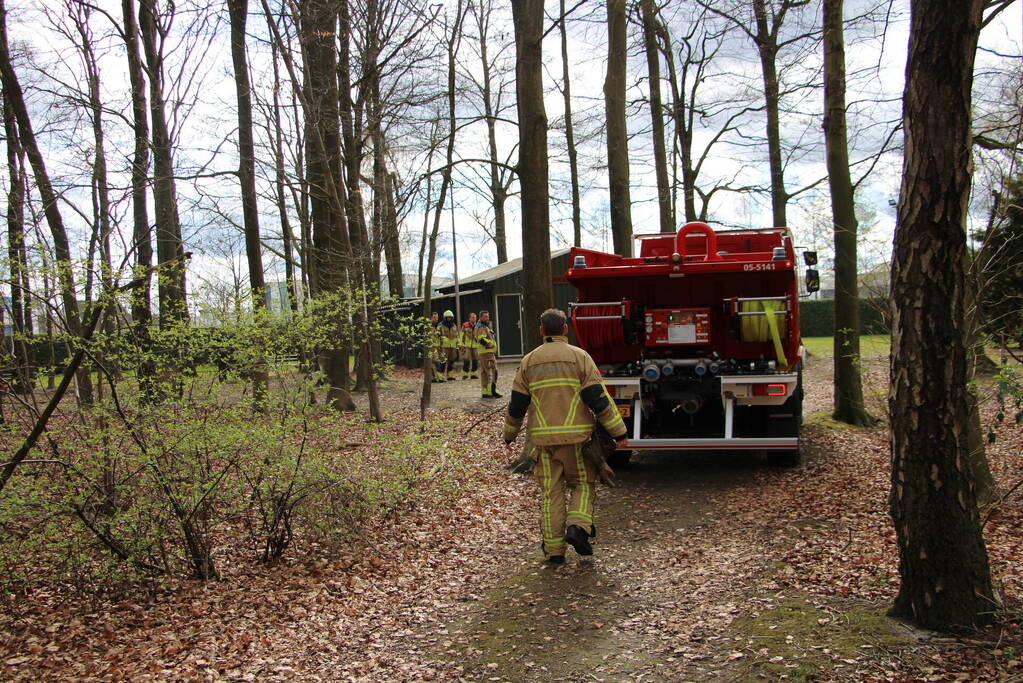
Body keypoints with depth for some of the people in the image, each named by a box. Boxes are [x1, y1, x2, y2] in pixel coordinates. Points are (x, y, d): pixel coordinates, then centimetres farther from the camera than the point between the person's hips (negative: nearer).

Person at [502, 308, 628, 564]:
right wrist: (618, 432, -2)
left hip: (543, 438, 2)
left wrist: (509, 435, 22)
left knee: (551, 491, 9)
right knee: (582, 484, 14)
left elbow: (517, 403, 8)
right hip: (575, 437, -2)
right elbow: (598, 398, -7)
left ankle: (554, 550, 10)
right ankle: (578, 526, -9)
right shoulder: (579, 357, -3)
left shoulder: (529, 361, 6)